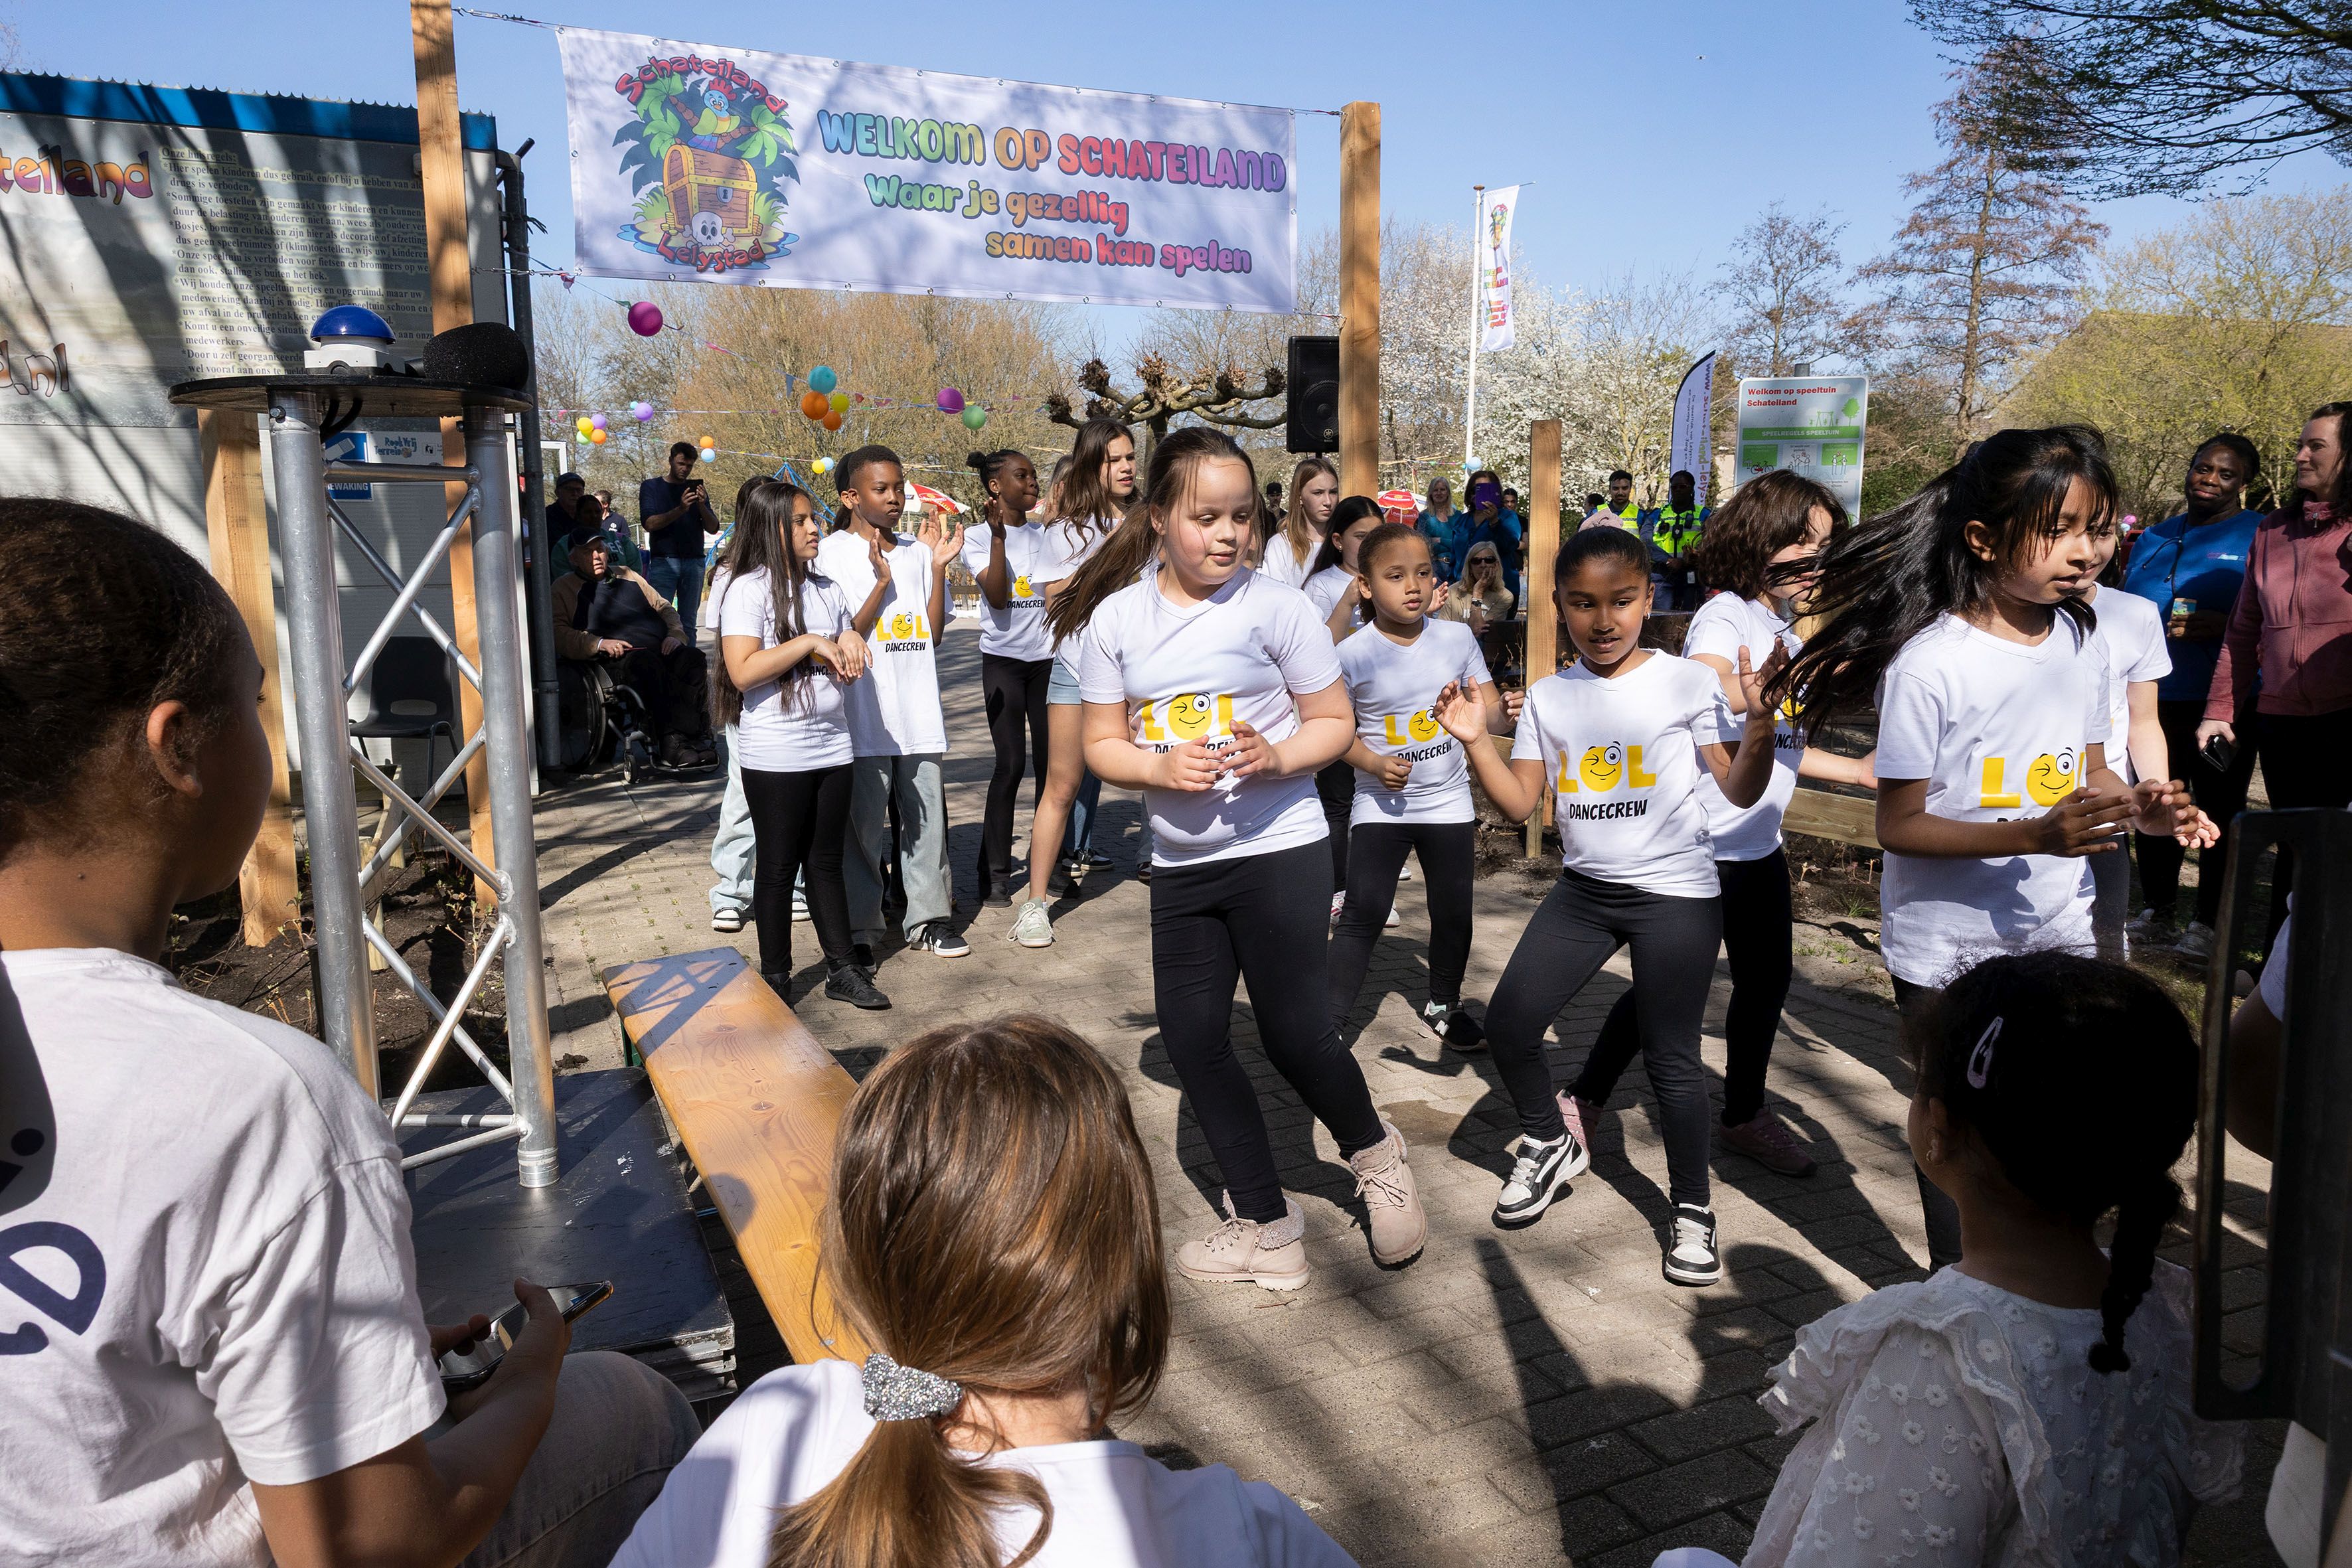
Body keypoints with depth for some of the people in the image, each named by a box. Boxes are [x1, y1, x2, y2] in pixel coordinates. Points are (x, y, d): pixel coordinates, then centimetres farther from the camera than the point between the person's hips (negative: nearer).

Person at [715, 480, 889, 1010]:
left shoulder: (828, 590, 12)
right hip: (775, 755, -6)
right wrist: (809, 642, -19)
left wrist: (850, 643, -4)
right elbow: (742, 671, -19)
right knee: (778, 867, 4)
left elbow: (847, 666, 19)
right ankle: (775, 979, 16)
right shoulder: (748, 589, -8)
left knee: (827, 862, 13)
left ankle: (843, 968, 20)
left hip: (833, 744, 6)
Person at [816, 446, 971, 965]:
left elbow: (934, 633, 8)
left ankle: (927, 918, 22)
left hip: (919, 712, 5)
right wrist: (882, 581, -18)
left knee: (927, 816, 10)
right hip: (865, 712, -5)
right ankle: (858, 931, 12)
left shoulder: (916, 551, 10)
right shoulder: (833, 553, -4)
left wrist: (939, 569, -1)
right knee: (863, 824, 2)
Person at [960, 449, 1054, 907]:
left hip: (1047, 657, 4)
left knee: (1050, 760, 3)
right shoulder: (978, 538, 0)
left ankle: (1049, 859, 14)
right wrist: (998, 536, -20)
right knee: (1011, 763, -8)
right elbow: (997, 597, -14)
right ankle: (995, 871, 1)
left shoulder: (1045, 534, 10)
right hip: (1004, 659, -4)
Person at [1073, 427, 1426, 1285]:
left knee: (1295, 1035, -5)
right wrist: (1159, 768, -15)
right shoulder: (1116, 619, 2)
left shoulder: (1277, 605, -7)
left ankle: (1374, 1152, 29)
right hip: (1181, 862, 5)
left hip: (1279, 850, -4)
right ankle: (1265, 1225, 25)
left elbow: (1334, 723, -1)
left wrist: (1277, 756, -21)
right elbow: (1102, 745, 6)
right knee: (1192, 1039, 7)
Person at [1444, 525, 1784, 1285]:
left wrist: (1759, 719, -21)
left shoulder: (1686, 681, -5)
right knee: (1507, 1024, -1)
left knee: (1669, 1056, -2)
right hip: (1582, 888, 4)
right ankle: (1552, 1143, 26)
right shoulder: (1548, 696, 5)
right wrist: (1474, 739, -10)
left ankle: (1692, 1208, 19)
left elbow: (1741, 793, -6)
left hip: (1674, 894, -4)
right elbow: (1521, 802, 2)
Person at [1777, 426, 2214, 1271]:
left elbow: (2087, 771, 13)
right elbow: (1899, 826, -18)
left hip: (2059, 935, 5)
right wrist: (2033, 836, -29)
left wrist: (2142, 806, -9)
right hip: (1949, 948, -5)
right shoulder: (1929, 664, -20)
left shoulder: (2079, 641, 0)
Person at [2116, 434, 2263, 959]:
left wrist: (2226, 626, -21)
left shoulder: (2261, 535, 1)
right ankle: (2157, 910, 20)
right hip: (2153, 699, 5)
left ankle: (2208, 922, 8)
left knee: (2219, 808, 0)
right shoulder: (2154, 540, 17)